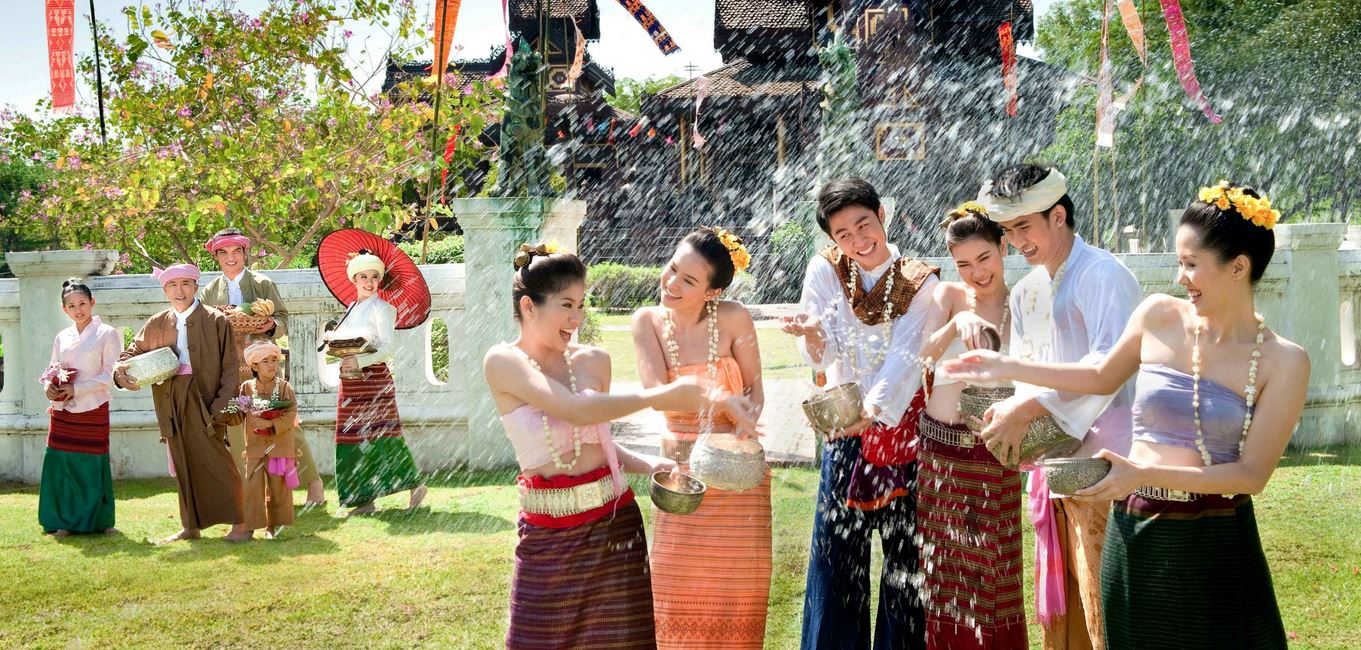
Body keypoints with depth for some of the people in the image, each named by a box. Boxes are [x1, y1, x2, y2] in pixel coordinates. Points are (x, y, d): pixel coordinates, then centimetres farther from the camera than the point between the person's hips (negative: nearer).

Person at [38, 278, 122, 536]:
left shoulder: (107, 334, -2)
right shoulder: (62, 338, 14)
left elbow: (110, 375, -8)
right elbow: (52, 370, 18)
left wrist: (76, 389, -15)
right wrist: (49, 386, -5)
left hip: (92, 411, -4)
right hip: (62, 411, 5)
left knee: (93, 465, -1)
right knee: (60, 464, 2)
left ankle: (96, 521, 11)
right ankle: (64, 522, 12)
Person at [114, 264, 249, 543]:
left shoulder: (215, 321, -2)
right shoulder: (156, 325, 10)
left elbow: (229, 367, -5)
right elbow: (132, 352, 17)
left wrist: (224, 405, -14)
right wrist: (120, 373, -7)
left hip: (204, 400, -5)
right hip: (172, 402, 5)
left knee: (216, 462, -9)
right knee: (184, 466, 11)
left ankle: (240, 525, -3)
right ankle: (190, 526, 20)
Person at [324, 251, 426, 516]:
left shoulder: (381, 308, -4)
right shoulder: (351, 309, 17)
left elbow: (388, 348, -13)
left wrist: (360, 361, -24)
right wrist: (333, 343, -3)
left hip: (373, 377, -7)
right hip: (350, 381, 7)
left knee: (381, 435, -8)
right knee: (354, 438, 5)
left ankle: (415, 484, 5)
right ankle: (365, 499, 10)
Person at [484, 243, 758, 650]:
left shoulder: (593, 361, 4)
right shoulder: (503, 362, -9)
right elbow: (576, 411, -23)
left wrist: (649, 464, -3)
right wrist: (658, 396, -25)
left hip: (613, 521, 4)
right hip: (547, 535, -4)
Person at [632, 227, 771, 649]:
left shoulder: (734, 318, -12)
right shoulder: (648, 321, -6)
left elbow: (755, 390, -4)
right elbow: (656, 392, -17)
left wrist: (742, 428, -23)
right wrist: (721, 397, -30)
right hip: (679, 465, 2)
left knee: (735, 589, 7)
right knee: (677, 586, 6)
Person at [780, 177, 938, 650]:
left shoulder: (918, 282, -3)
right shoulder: (825, 270, 0)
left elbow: (905, 356, -15)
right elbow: (822, 360, -5)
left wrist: (872, 409, -31)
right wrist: (811, 333, -28)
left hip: (902, 423, -1)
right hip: (843, 427, 1)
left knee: (906, 555, 3)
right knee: (837, 554, 2)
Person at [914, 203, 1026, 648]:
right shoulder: (947, 296, 1)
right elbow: (925, 352, -15)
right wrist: (958, 323, -32)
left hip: (991, 451, -2)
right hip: (938, 445, 2)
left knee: (991, 569, 4)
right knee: (943, 564, 12)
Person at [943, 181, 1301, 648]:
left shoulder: (1283, 361, -9)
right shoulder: (1159, 316, 0)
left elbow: (1252, 474, -11)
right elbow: (1104, 377, 18)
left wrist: (1146, 475, -21)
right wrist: (1009, 368, 14)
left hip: (1214, 544, -3)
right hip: (1133, 534, 3)